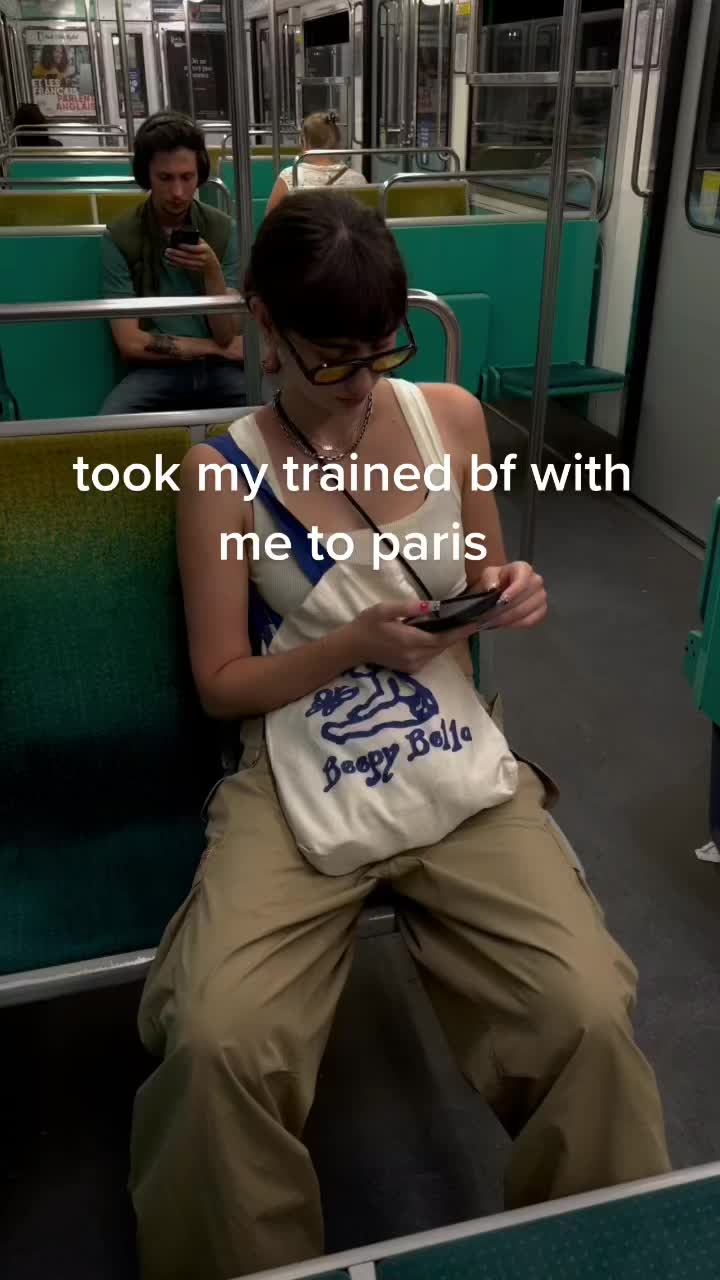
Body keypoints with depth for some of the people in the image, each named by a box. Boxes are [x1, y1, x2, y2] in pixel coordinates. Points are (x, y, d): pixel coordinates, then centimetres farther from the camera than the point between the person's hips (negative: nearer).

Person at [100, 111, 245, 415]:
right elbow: (131, 344, -9)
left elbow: (226, 336, -3)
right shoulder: (119, 237, -4)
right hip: (155, 370, -2)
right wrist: (215, 348, -5)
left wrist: (212, 271, -20)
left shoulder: (224, 229, 2)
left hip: (220, 367, 2)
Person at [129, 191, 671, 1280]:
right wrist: (354, 642, -17)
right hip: (296, 786, -1)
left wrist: (513, 592, -8)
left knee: (593, 1017, -16)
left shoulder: (452, 418, 4)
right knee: (216, 1044, -22)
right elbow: (221, 683, -2)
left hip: (460, 771, 2)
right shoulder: (223, 472, -4)